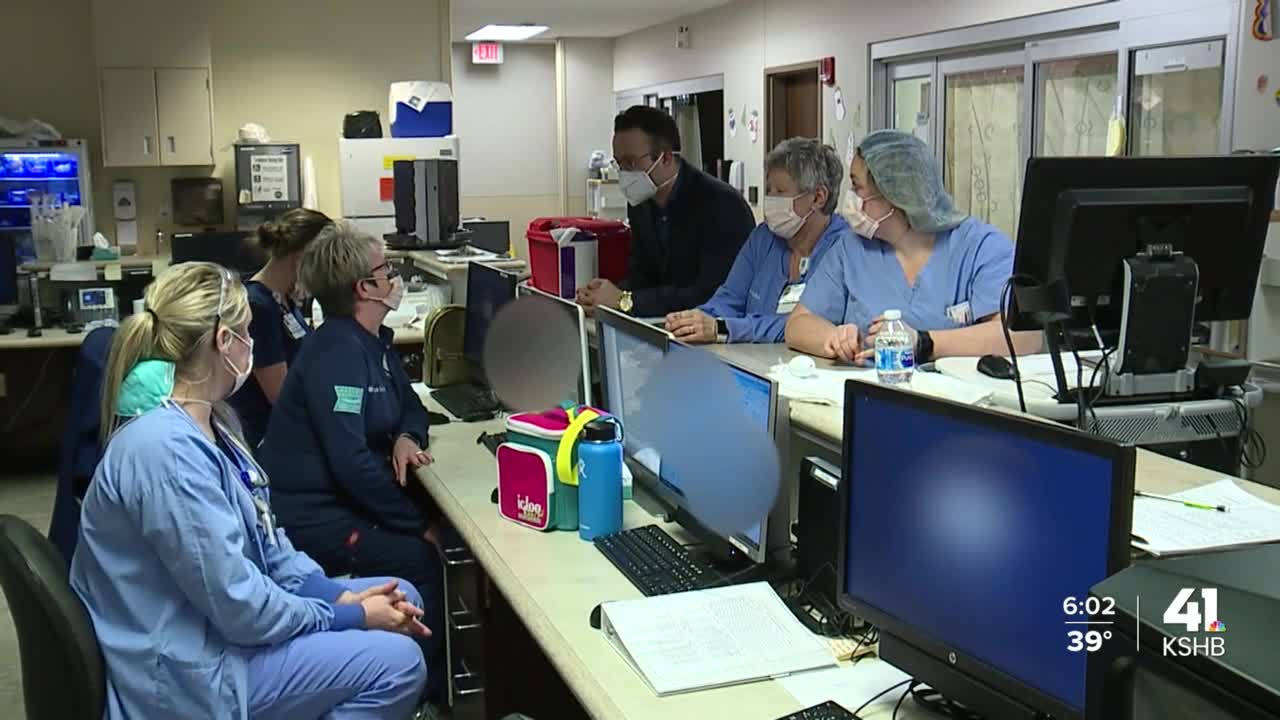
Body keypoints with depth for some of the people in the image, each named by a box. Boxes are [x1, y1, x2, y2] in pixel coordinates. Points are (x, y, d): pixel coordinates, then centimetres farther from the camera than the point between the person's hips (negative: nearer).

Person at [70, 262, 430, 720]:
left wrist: (341, 596, -2)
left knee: (399, 598, 11)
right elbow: (241, 608, -26)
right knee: (396, 663, -15)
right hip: (187, 669, -10)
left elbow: (265, 538, 11)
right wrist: (353, 616, -13)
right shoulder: (167, 449, -29)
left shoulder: (205, 423, 3)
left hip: (216, 616, 10)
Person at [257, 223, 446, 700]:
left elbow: (409, 405, 19)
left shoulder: (372, 340, 9)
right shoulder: (337, 353, -22)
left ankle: (447, 674, 14)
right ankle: (421, 692, -2)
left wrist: (406, 438, -7)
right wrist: (419, 526, -21)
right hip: (312, 517, -10)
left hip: (344, 496, 10)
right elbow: (352, 463, -28)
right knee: (425, 562, -20)